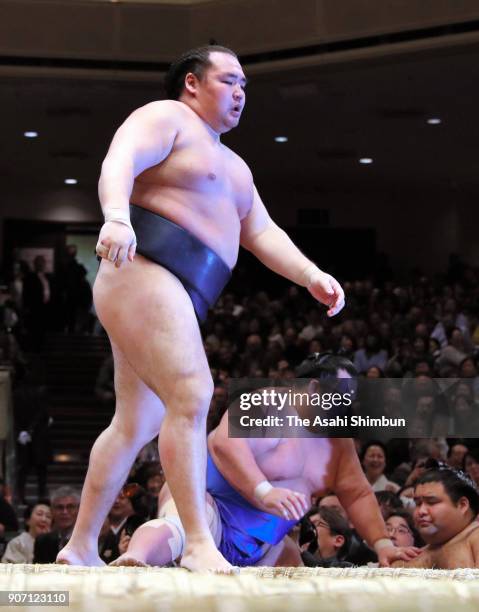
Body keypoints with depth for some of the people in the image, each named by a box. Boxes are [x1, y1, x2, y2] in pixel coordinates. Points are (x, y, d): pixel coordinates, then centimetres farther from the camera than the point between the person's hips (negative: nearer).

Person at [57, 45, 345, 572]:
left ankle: (81, 547, 17)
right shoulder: (165, 117, 1)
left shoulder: (232, 166, 29)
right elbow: (119, 162, -17)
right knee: (190, 396, -21)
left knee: (135, 424, 11)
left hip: (176, 297, 10)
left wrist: (312, 277, 7)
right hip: (144, 273, -10)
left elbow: (262, 233, 23)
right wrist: (117, 216, -37)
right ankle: (198, 543, -24)